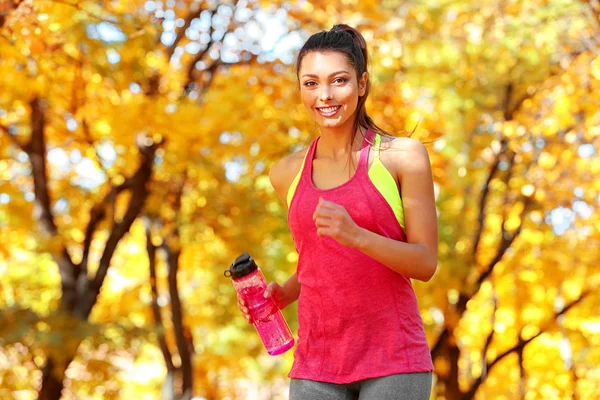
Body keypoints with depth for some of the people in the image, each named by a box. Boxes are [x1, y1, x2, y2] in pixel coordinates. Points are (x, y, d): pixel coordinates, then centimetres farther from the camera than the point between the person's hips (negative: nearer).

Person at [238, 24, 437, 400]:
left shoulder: (402, 156, -1)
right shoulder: (287, 173, 11)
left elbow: (426, 263, -4)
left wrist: (355, 234, -19)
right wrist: (281, 294, 3)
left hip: (393, 359, -3)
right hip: (315, 366, 3)